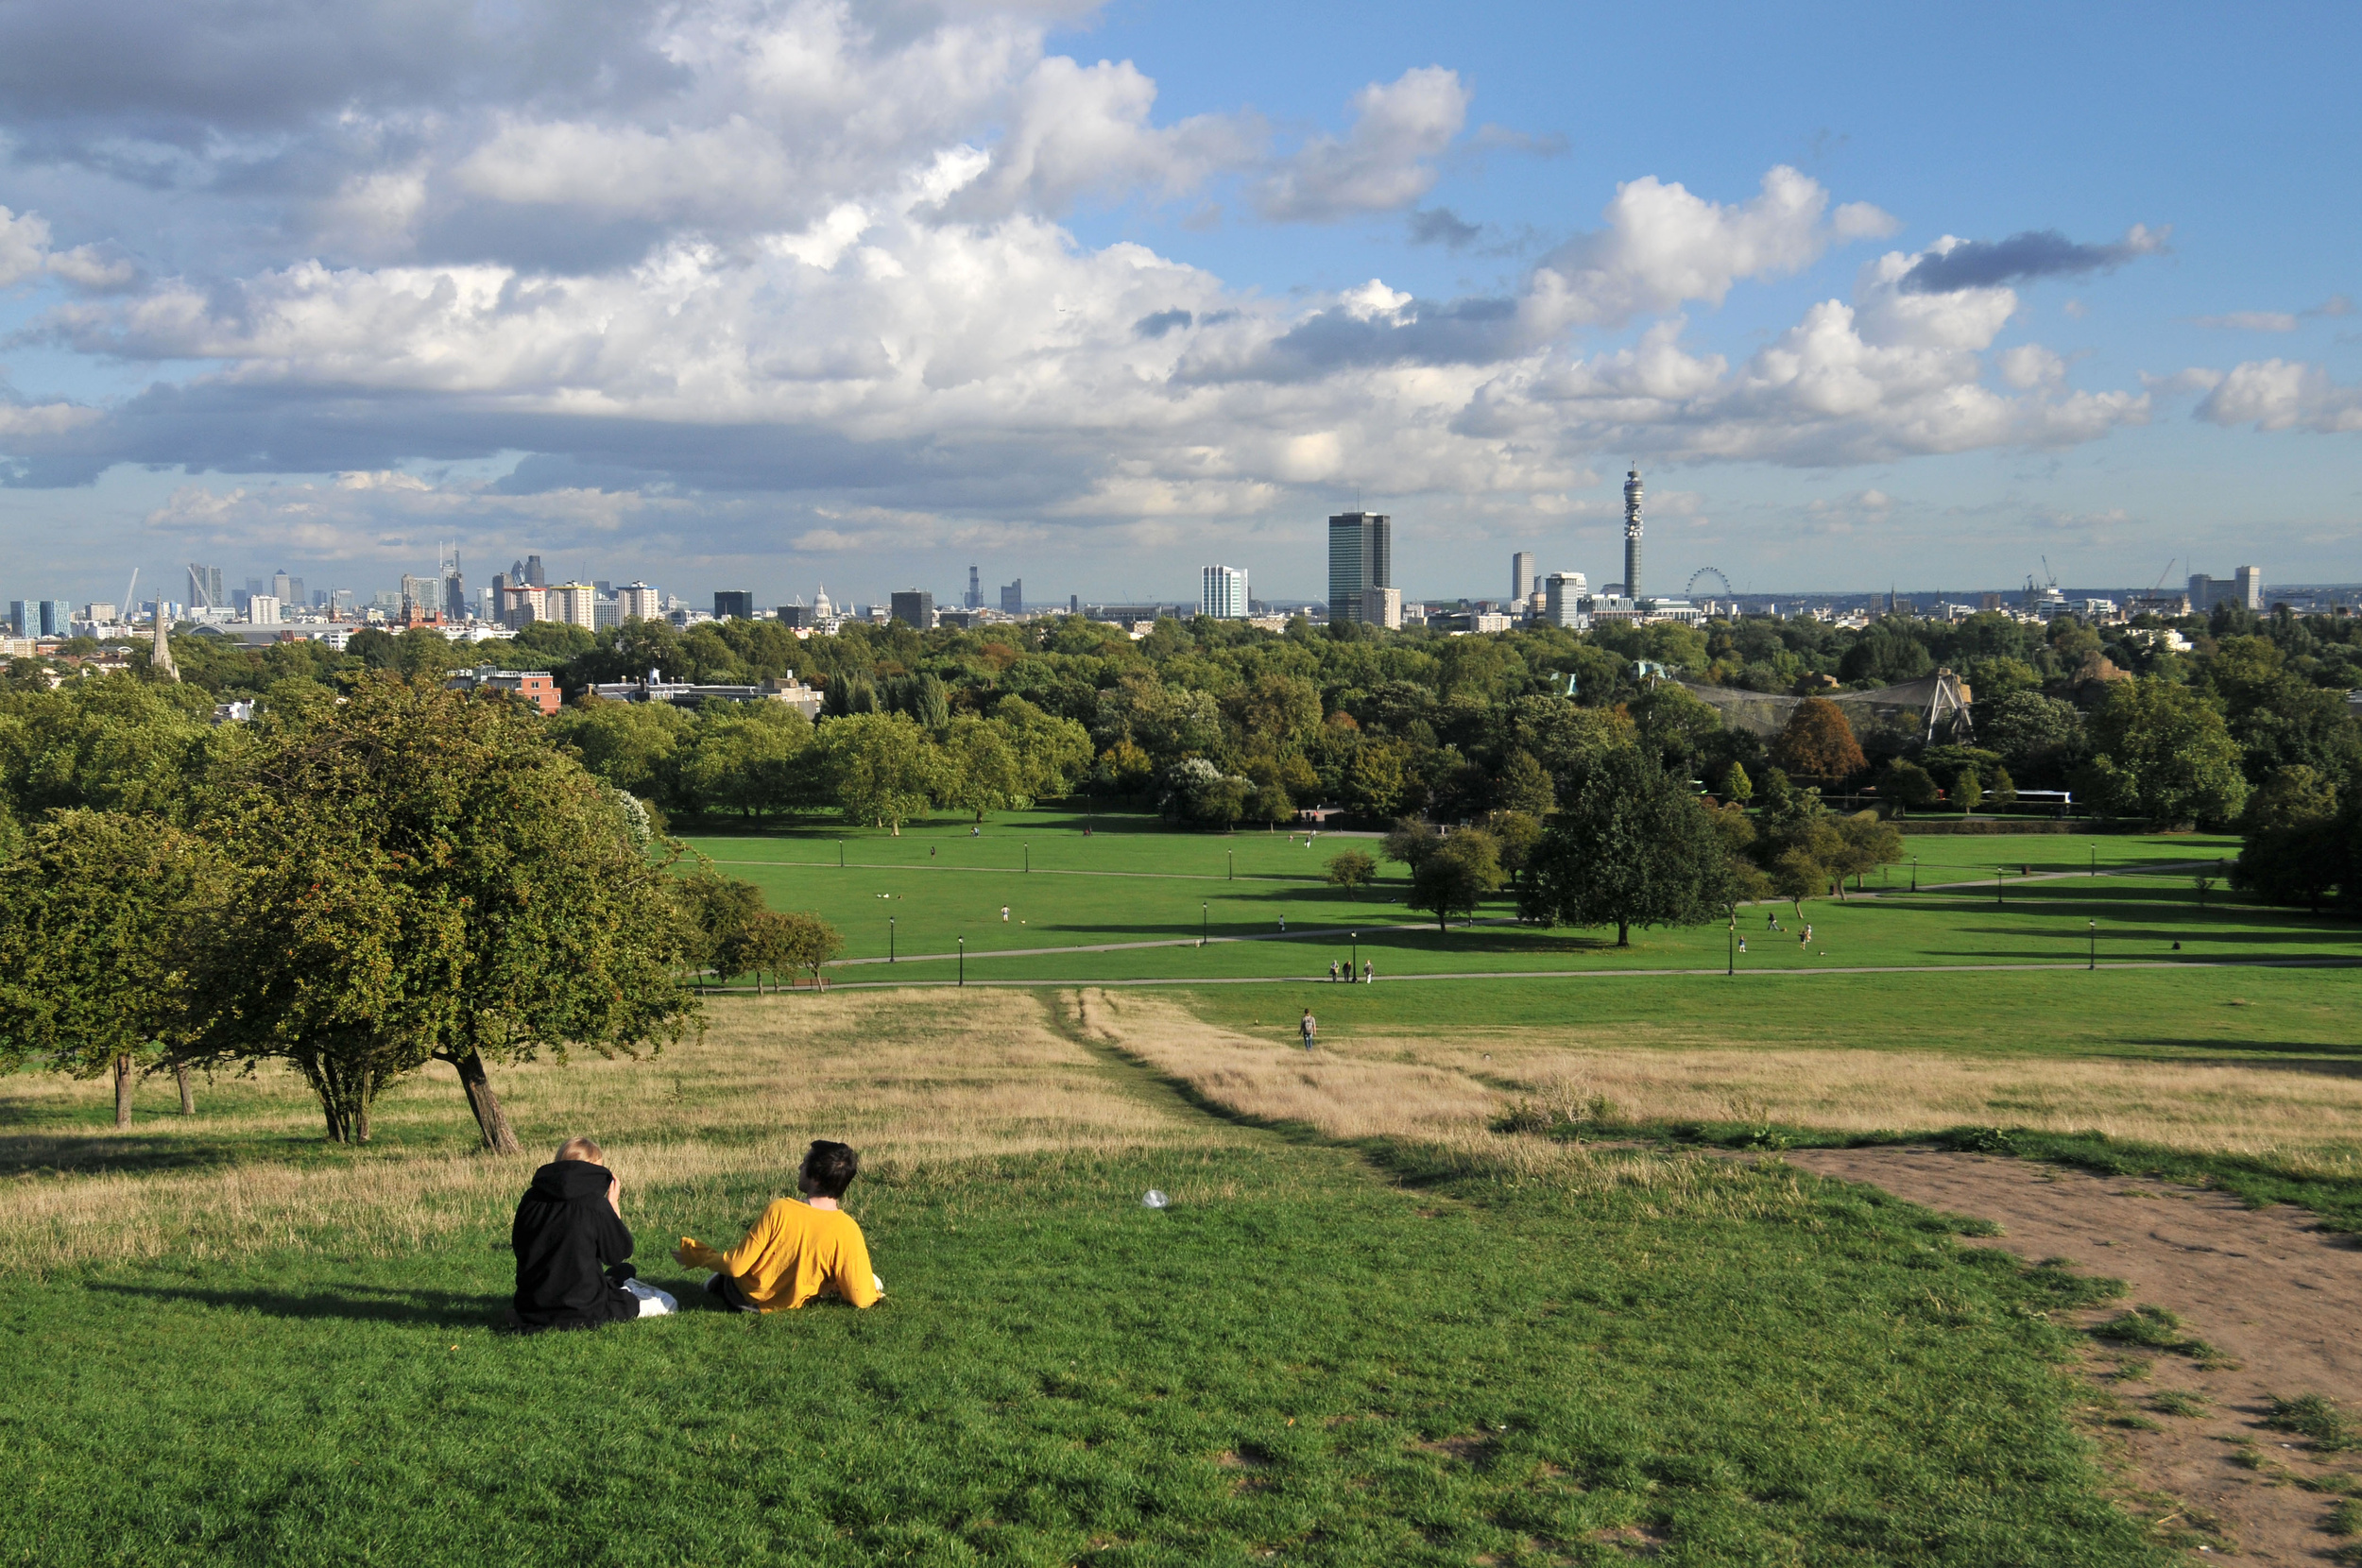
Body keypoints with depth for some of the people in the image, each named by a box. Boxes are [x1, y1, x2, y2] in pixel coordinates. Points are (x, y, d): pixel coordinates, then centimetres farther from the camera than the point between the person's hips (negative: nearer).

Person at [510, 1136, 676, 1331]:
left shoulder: (530, 1199, -1)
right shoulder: (595, 1204, -14)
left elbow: (518, 1247, 13)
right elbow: (619, 1253, -4)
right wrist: (613, 1205, 5)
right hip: (584, 1312, -6)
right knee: (667, 1303, 9)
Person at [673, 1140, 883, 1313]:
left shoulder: (779, 1210, -26)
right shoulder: (847, 1230, -24)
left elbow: (736, 1265, -20)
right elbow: (860, 1298, -21)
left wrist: (696, 1257, -3)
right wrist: (874, 1295, 2)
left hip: (743, 1299, -1)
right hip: (789, 1305, 1)